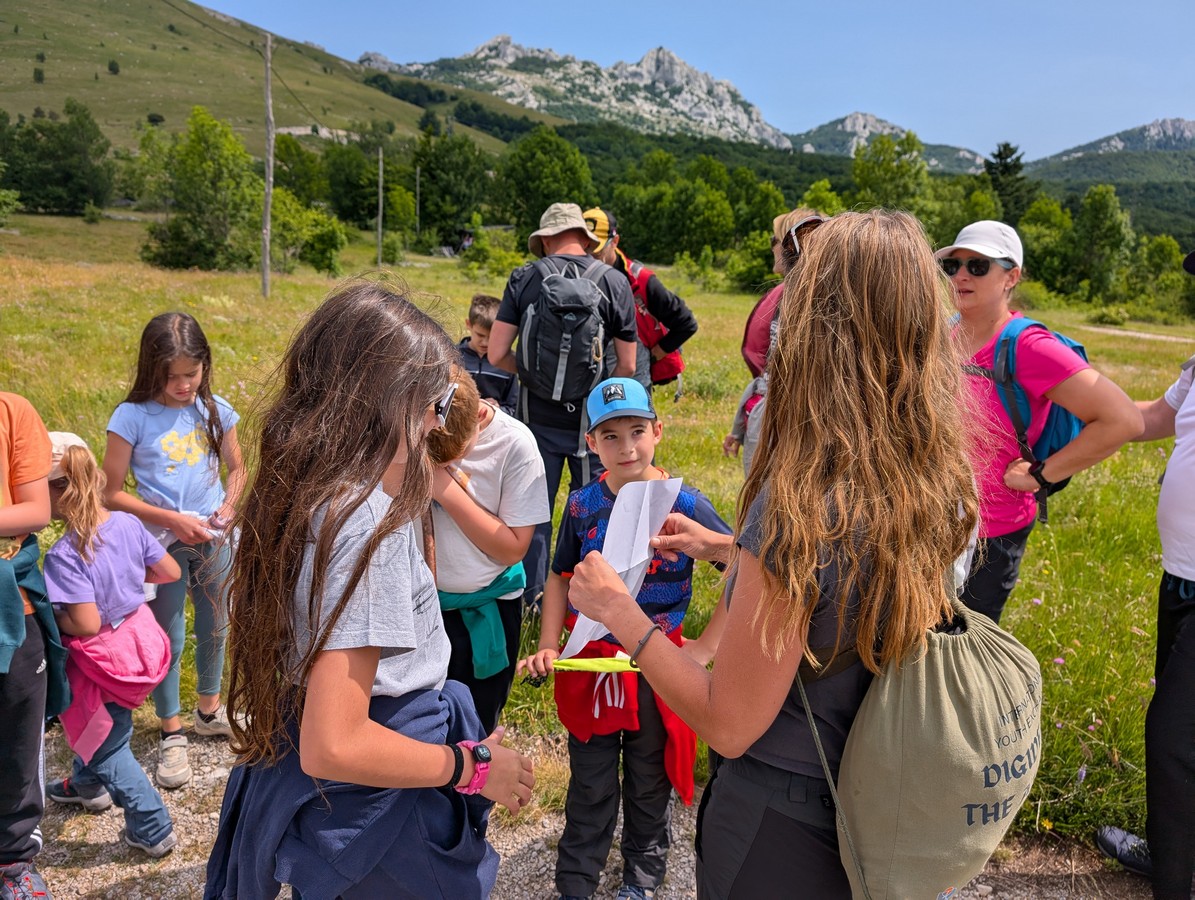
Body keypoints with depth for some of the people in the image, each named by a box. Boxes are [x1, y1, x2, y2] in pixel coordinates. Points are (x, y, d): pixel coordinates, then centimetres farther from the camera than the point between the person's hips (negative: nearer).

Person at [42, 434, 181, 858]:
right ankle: (86, 784, 58)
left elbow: (86, 624, -28)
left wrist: (48, 617, -11)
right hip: (140, 637, 7)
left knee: (108, 747, 14)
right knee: (98, 724, 33)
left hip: (105, 659, -7)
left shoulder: (64, 556, -28)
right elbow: (170, 572, 0)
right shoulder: (128, 523, -9)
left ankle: (153, 829, 23)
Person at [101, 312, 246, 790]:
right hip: (163, 543, -3)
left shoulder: (215, 411, -3)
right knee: (169, 639, 6)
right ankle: (172, 733, 23)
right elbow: (111, 493, -10)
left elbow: (236, 468, 10)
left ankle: (209, 710, 39)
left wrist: (228, 506, -9)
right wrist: (172, 520, -18)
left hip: (213, 539, 4)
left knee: (215, 627, 17)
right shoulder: (132, 418, -13)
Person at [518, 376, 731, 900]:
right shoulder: (582, 506, -5)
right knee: (589, 784, 17)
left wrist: (706, 646, -13)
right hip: (590, 662, 2)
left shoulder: (683, 503, -14)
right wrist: (548, 646, -4)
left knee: (649, 782, 19)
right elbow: (561, 578, 7)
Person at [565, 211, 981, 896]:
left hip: (784, 824, -7)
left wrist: (620, 612, -14)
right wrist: (725, 547, 12)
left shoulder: (802, 501, -31)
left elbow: (729, 725, -24)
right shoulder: (941, 484, -9)